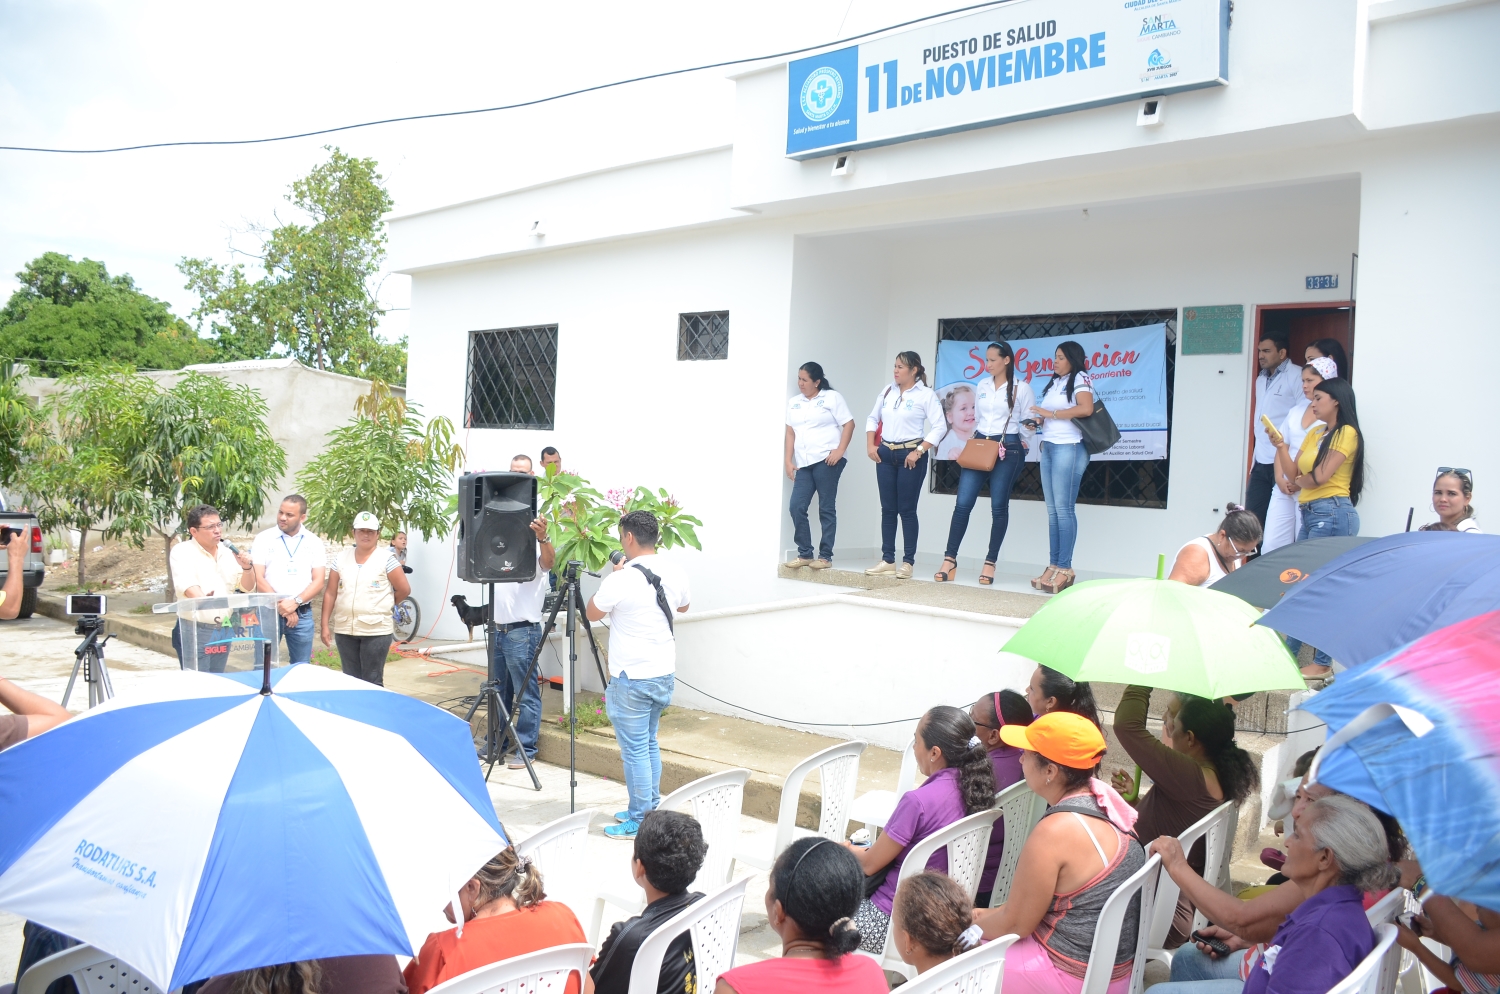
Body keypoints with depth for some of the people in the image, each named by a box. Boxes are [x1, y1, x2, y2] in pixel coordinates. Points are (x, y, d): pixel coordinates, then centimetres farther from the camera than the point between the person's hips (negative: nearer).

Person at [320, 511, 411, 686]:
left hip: (376, 630, -4)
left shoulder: (385, 558, -3)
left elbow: (404, 589, 1)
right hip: (344, 629, 4)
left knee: (372, 683, 0)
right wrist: (325, 625, 4)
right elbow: (330, 593, 8)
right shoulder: (341, 557, 7)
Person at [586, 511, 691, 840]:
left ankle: (640, 822, 9)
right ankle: (650, 809, 29)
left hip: (632, 679, -7)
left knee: (634, 749, 2)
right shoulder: (675, 572, 0)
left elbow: (592, 613, -2)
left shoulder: (621, 579, -19)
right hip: (665, 674, 7)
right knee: (650, 742, 20)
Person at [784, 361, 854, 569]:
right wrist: (788, 461, 6)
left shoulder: (832, 397, 2)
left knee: (826, 508, -1)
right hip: (803, 464, 5)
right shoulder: (793, 402, 17)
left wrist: (840, 451, -12)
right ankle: (805, 554, 7)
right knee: (797, 507, -3)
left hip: (826, 460, -5)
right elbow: (790, 432, 15)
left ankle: (825, 556, 4)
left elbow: (849, 424, -2)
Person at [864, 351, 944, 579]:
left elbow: (939, 427, -11)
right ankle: (887, 560, 12)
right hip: (885, 454, 5)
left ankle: (908, 562, 4)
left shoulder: (925, 394, -6)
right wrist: (870, 445, 6)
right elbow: (872, 418, 18)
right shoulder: (887, 392, 9)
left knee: (907, 509, -2)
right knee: (888, 509, 7)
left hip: (910, 455, -5)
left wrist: (919, 451, -17)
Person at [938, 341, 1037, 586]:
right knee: (963, 503, -4)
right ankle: (950, 559, -2)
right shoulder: (981, 386, 12)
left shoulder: (1021, 388, -3)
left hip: (1007, 450, -4)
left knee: (999, 507, 2)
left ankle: (990, 562, 10)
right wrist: (976, 440, 13)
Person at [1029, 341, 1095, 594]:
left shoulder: (1080, 379, -2)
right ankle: (1053, 566, 6)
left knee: (1064, 508, -9)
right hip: (1048, 447, 8)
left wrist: (1051, 413, -14)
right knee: (1052, 510, 5)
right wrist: (1039, 421, 4)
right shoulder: (1054, 383, 21)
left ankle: (1065, 568, -8)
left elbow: (1086, 409, -19)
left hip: (1068, 448, -8)